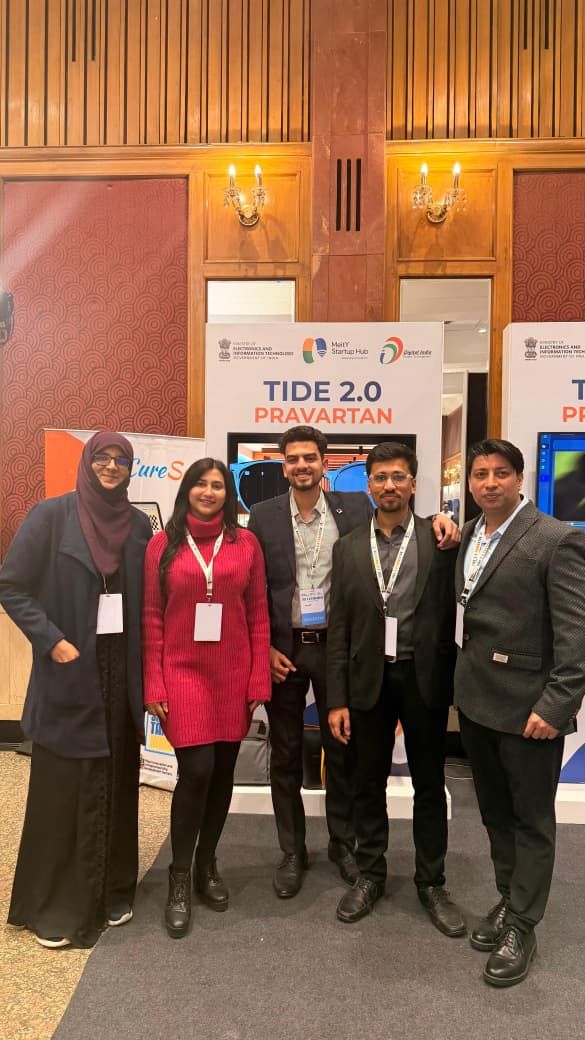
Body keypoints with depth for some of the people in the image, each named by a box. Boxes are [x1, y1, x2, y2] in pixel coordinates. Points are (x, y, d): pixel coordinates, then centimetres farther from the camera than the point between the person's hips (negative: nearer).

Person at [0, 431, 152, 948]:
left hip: (122, 670, 4)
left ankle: (112, 892, 29)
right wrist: (51, 640, -13)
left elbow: (150, 600, 9)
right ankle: (53, 904, 22)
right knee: (62, 787, 5)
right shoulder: (51, 515, -5)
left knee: (117, 783, 12)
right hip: (70, 672, -3)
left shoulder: (139, 524, 6)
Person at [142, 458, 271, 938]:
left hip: (232, 675, 2)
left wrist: (259, 679, 0)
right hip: (183, 672, -2)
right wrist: (153, 684, -4)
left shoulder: (245, 543, 2)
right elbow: (151, 618, 0)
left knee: (223, 772, 10)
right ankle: (180, 878, 14)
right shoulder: (164, 543, 0)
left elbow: (258, 615, 3)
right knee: (196, 771, -8)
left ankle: (207, 865, 32)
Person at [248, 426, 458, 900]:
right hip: (283, 648, 0)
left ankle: (343, 843, 35)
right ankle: (292, 852, 30)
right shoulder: (263, 516, -1)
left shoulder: (355, 506, -1)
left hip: (336, 646, 0)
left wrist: (438, 519, -18)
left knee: (342, 750, 14)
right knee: (286, 755, 12)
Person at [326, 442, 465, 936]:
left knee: (429, 783, 12)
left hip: (424, 678, -2)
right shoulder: (348, 547, 3)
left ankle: (431, 881, 31)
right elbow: (339, 630, 2)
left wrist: (452, 684, -7)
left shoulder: (439, 540, -4)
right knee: (368, 783, 14)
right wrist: (337, 699, -1)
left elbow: (451, 615, -4)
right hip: (369, 679, 2)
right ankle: (370, 874, 34)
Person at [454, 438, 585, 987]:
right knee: (495, 812, 20)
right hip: (475, 699, 7)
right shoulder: (469, 535, 6)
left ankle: (521, 927, 26)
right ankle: (508, 900, 39)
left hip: (527, 705, -6)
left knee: (531, 819, 10)